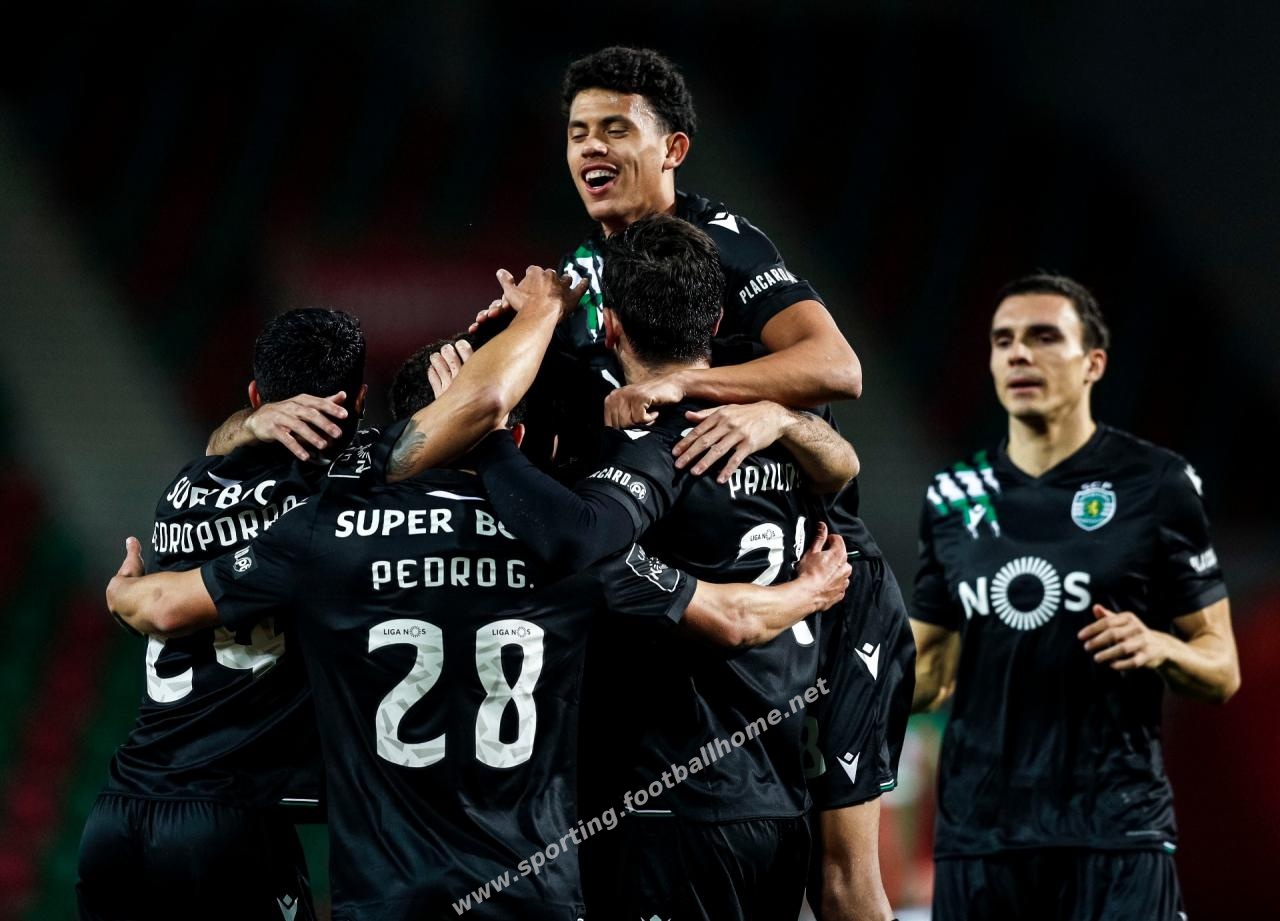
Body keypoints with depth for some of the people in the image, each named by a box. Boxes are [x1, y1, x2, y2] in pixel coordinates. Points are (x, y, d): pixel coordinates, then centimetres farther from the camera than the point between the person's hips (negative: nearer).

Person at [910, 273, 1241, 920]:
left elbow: (1222, 672, 4)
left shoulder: (1156, 485, 1)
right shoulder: (954, 498, 12)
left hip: (1115, 833, -4)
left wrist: (1159, 647, -17)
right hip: (976, 834, 4)